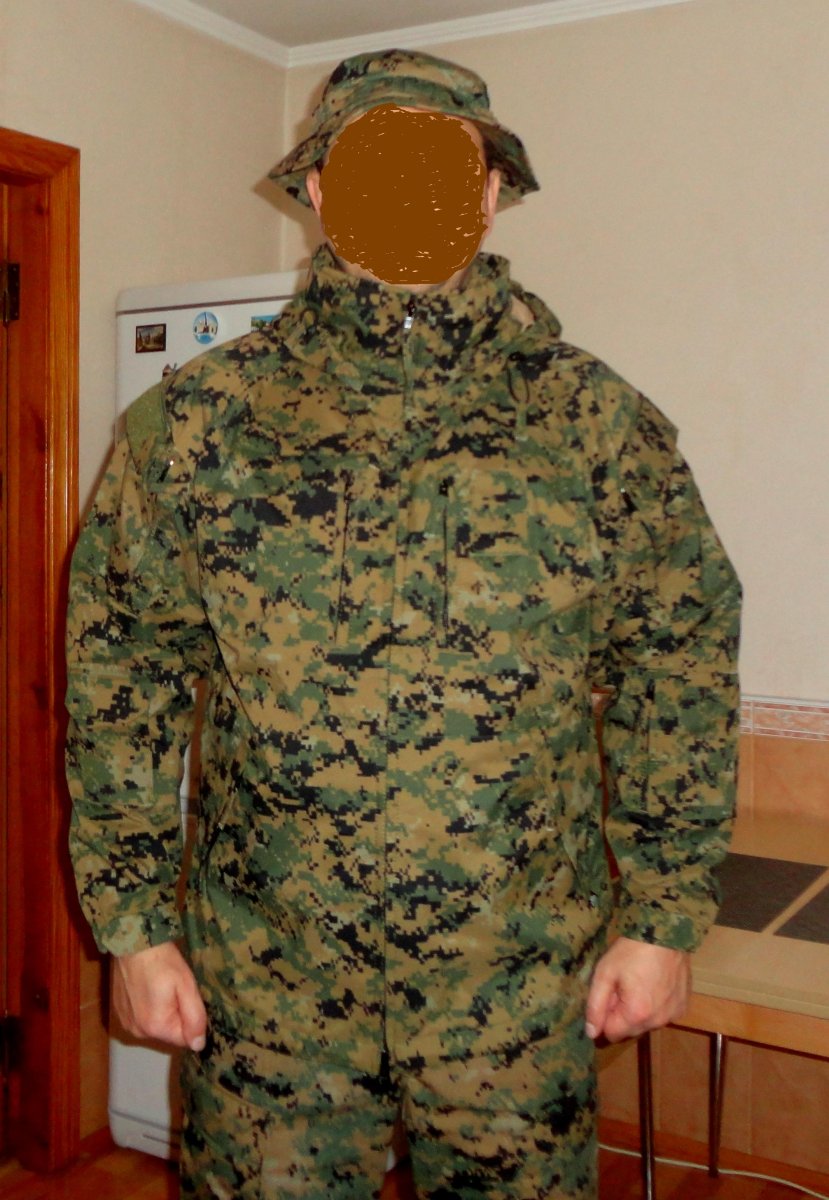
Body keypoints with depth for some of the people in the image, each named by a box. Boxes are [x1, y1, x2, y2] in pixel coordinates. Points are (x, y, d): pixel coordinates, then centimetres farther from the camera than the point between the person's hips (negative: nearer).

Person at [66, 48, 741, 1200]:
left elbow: (679, 670, 0)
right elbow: (122, 671, 0)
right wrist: (134, 923, -1)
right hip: (266, 974, 1)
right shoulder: (196, 419, -4)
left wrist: (664, 917, 0)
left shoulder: (597, 421, -4)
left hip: (521, 980, 0)